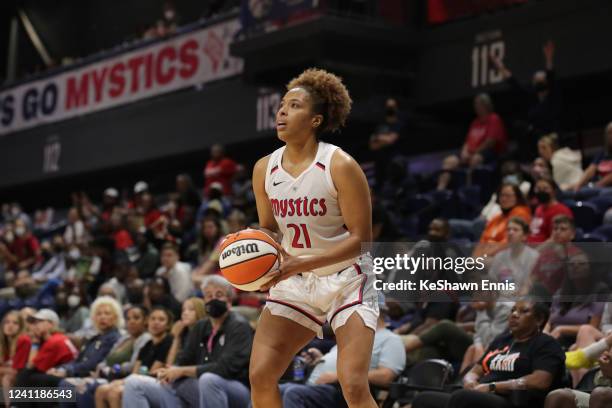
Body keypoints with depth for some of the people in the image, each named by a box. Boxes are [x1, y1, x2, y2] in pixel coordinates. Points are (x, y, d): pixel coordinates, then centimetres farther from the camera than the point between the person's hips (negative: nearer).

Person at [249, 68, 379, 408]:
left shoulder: (340, 166, -17)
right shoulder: (264, 169, -1)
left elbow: (360, 237, -16)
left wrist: (301, 262, -25)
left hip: (346, 281, -5)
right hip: (294, 283, 5)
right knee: (260, 377, -6)